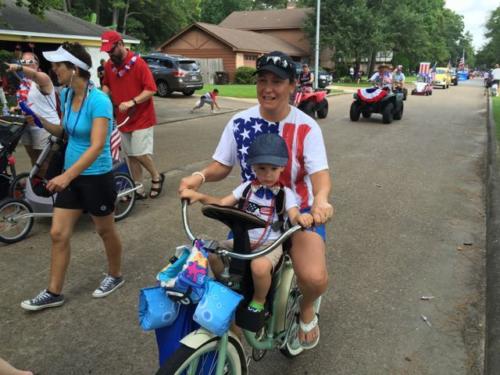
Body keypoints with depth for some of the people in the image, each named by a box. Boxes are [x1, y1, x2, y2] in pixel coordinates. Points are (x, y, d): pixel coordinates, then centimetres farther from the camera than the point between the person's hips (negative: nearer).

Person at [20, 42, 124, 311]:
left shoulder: (99, 101, -22)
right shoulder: (66, 94, 2)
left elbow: (97, 146, -30)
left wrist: (67, 175, -38)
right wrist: (41, 118, -2)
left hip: (96, 177, -7)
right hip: (70, 175, 7)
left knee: (105, 231, 13)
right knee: (58, 234, 8)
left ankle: (115, 276, 37)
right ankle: (54, 293, 22)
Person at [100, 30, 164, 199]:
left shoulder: (138, 62, -15)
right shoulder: (108, 65, 4)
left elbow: (151, 89, -17)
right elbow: (106, 85, 18)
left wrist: (132, 102, -26)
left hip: (141, 117, -6)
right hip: (123, 118, 6)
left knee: (140, 153, -9)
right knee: (131, 155, 8)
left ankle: (157, 177, 17)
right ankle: (138, 189, 17)